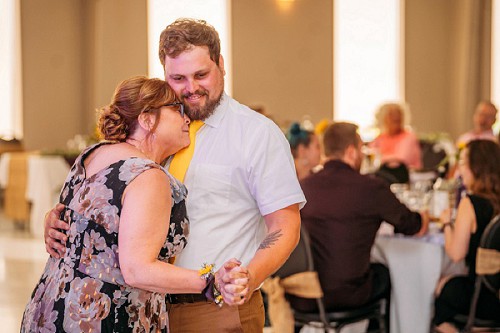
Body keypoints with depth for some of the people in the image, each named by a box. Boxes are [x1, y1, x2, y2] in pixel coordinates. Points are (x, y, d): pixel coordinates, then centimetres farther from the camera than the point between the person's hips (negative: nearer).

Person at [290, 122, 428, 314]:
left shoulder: (304, 186, -1)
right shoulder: (371, 188, -10)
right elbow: (413, 227, 6)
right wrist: (423, 218, 32)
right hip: (347, 296, -4)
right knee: (385, 273, 26)